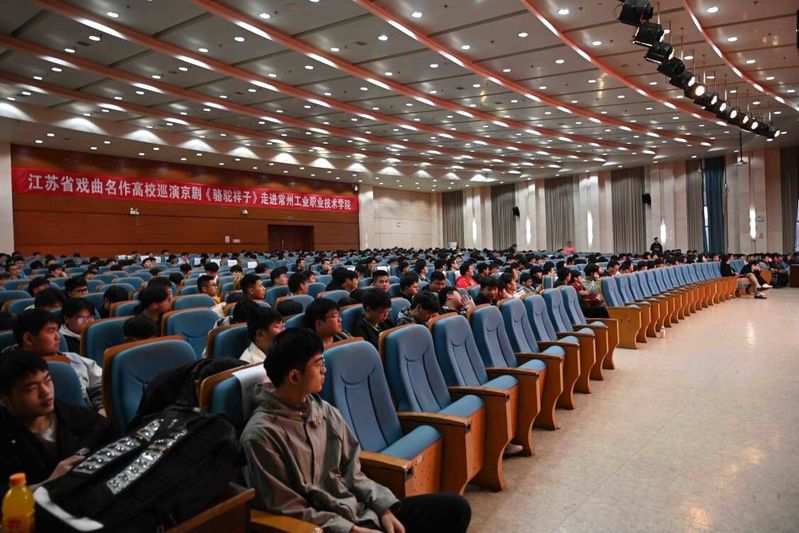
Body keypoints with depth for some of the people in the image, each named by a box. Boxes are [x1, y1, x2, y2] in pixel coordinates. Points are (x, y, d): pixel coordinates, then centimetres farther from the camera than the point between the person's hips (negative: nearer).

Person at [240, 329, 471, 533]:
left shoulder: (326, 411, 5)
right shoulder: (261, 434, -15)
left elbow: (351, 473, 10)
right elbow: (289, 510, -13)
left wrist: (384, 508, -3)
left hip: (361, 511, 7)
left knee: (455, 507, 2)